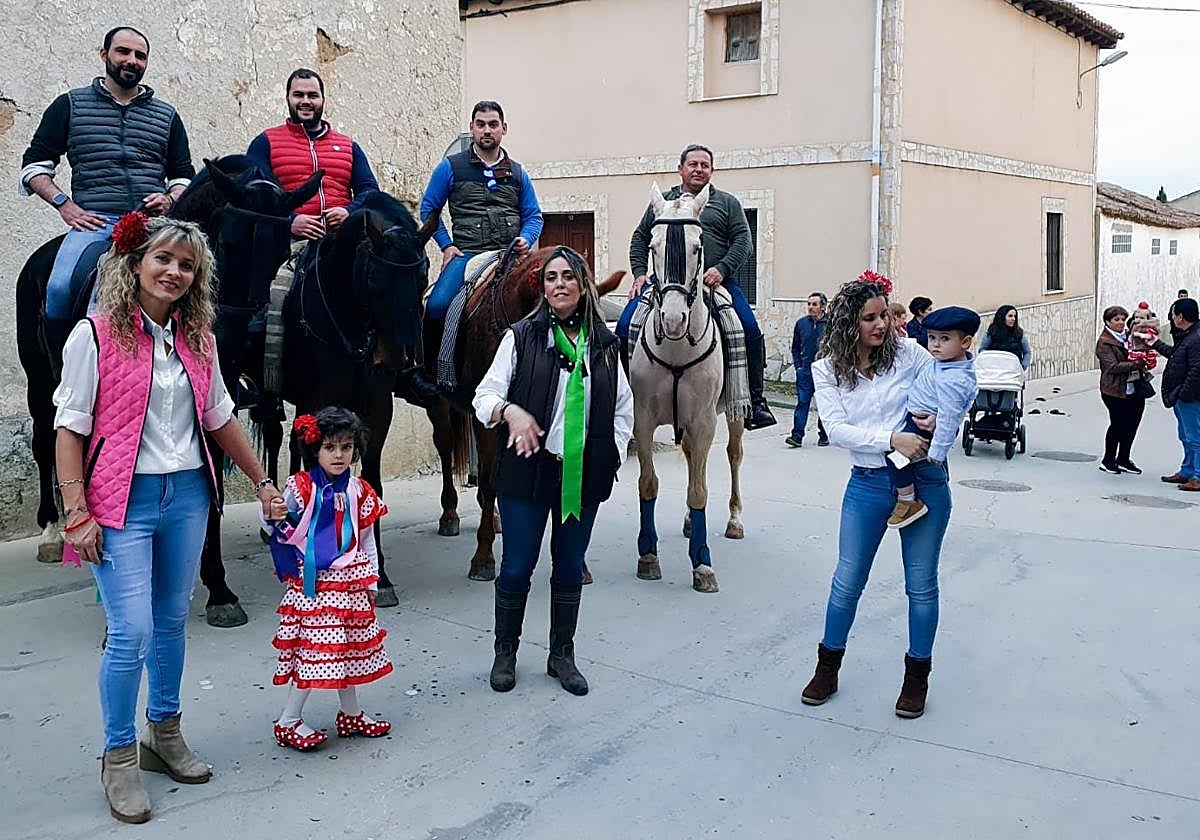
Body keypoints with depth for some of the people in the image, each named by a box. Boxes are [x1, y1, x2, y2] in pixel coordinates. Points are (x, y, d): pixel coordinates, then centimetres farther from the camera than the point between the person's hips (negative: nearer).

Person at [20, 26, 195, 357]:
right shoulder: (70, 105, 19)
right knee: (60, 288, -29)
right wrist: (64, 204, 1)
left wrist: (170, 198, 4)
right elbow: (34, 165, 18)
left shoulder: (167, 116, 23)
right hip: (94, 221, -1)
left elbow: (184, 175, 27)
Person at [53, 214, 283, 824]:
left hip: (187, 496, 5)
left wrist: (262, 481, 18)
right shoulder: (95, 336, -7)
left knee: (172, 620, 14)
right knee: (132, 631, -6)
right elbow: (69, 429, -8)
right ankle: (118, 757, 13)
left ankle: (164, 734, 32)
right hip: (122, 501, -5)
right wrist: (78, 514, -13)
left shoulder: (197, 339, 8)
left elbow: (219, 418, 17)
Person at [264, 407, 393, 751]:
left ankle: (351, 713, 29)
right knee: (314, 648, -5)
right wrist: (275, 518, -25)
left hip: (349, 581, 5)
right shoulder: (300, 487, -9)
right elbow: (281, 534, -3)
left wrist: (371, 581, 10)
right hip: (313, 582, -5)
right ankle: (289, 721, 8)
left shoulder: (359, 491, 5)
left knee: (349, 646, 14)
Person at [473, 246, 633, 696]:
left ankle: (562, 655, 28)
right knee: (517, 567, 4)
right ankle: (505, 652, 24)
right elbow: (485, 394, -5)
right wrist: (509, 411, -25)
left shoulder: (603, 344, 6)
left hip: (584, 474, 3)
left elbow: (623, 408, 14)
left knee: (570, 569, 12)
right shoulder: (522, 336, -2)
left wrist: (612, 454, 4)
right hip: (528, 469, -2)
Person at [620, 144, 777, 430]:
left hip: (715, 279, -1)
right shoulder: (662, 201, 20)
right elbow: (640, 238, 19)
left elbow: (743, 242, 5)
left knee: (751, 330, -18)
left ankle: (755, 400, -6)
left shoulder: (727, 203, 15)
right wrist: (640, 273, 3)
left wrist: (722, 269, -13)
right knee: (626, 326, -17)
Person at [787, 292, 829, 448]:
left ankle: (824, 435, 19)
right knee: (802, 402, -4)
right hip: (805, 371, 2)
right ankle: (797, 436, -6)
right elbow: (795, 347, 15)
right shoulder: (801, 323, 6)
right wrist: (798, 366, 6)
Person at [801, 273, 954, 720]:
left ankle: (917, 675, 26)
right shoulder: (827, 369, -2)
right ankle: (828, 666, 28)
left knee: (921, 583, 8)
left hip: (924, 478, 0)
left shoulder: (908, 351, -3)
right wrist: (892, 439, -25)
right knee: (847, 580, 8)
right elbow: (836, 430, -13)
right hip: (867, 483, 1)